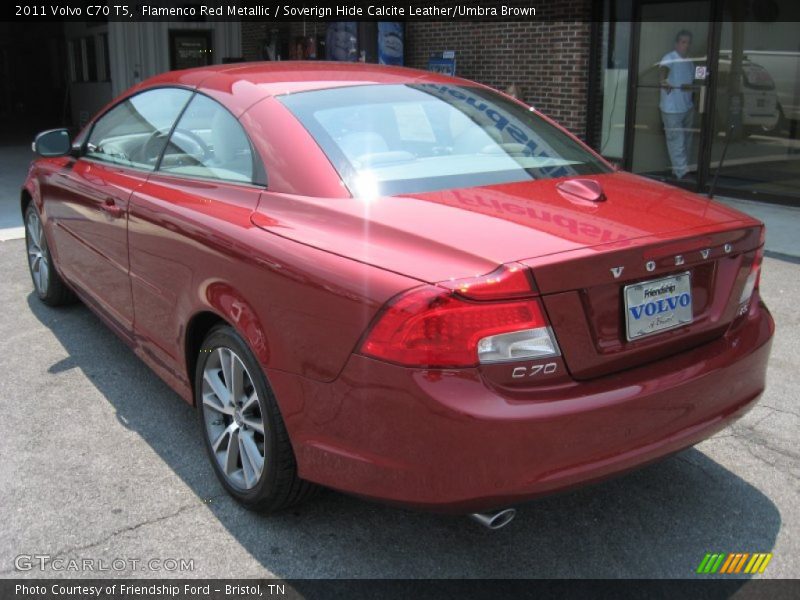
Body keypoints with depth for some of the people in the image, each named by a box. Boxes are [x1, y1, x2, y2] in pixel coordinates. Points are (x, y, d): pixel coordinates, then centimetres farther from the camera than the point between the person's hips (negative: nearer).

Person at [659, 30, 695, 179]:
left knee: (687, 141, 15)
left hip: (688, 108, 8)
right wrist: (663, 80, -58)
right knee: (677, 142, -7)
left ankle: (680, 169, 27)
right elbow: (663, 68, -35)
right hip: (672, 109, -8)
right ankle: (682, 172, -4)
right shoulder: (670, 58, -12)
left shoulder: (690, 62, 13)